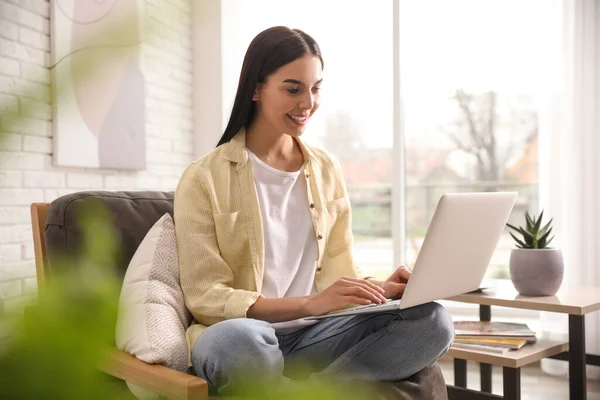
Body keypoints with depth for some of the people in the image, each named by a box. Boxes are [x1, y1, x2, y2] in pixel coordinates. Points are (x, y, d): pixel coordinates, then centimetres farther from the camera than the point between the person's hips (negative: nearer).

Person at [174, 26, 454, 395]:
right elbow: (206, 298, -8)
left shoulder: (327, 171, 11)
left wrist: (381, 289, -10)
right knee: (233, 339, -39)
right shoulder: (204, 179, -3)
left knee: (433, 322, -20)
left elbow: (338, 272, 13)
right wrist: (309, 304, -22)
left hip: (317, 336, 4)